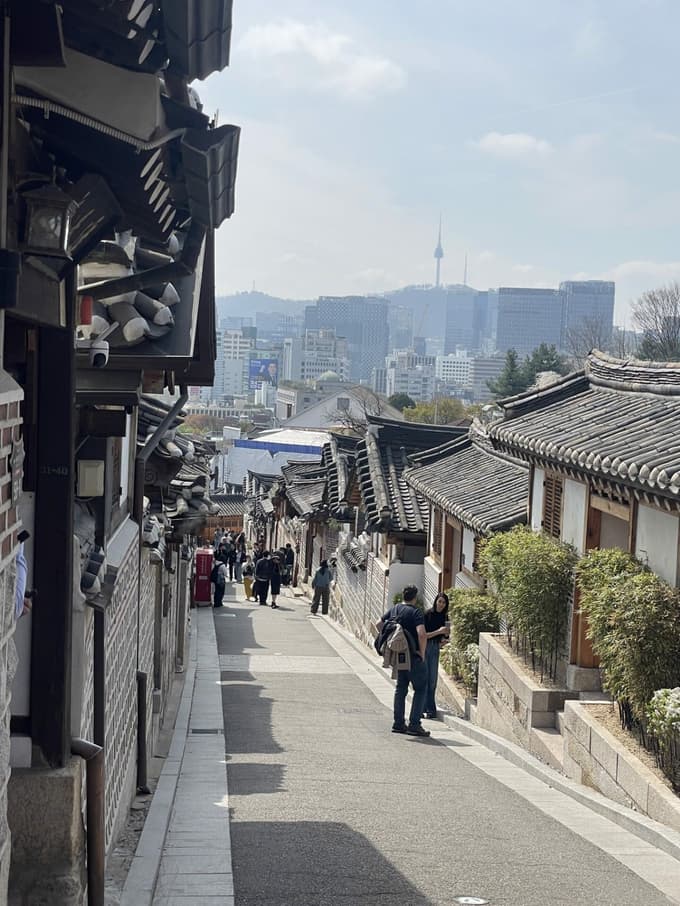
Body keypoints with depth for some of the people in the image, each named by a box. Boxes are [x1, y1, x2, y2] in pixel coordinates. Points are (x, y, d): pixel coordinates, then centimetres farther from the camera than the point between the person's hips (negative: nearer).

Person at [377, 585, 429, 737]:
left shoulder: (394, 609, 6)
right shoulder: (415, 612, -16)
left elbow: (379, 624, 16)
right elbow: (422, 634, -27)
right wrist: (422, 653, -14)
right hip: (413, 656, -7)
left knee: (401, 688, 16)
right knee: (420, 689, 2)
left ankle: (398, 723, 17)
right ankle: (414, 725, -2)